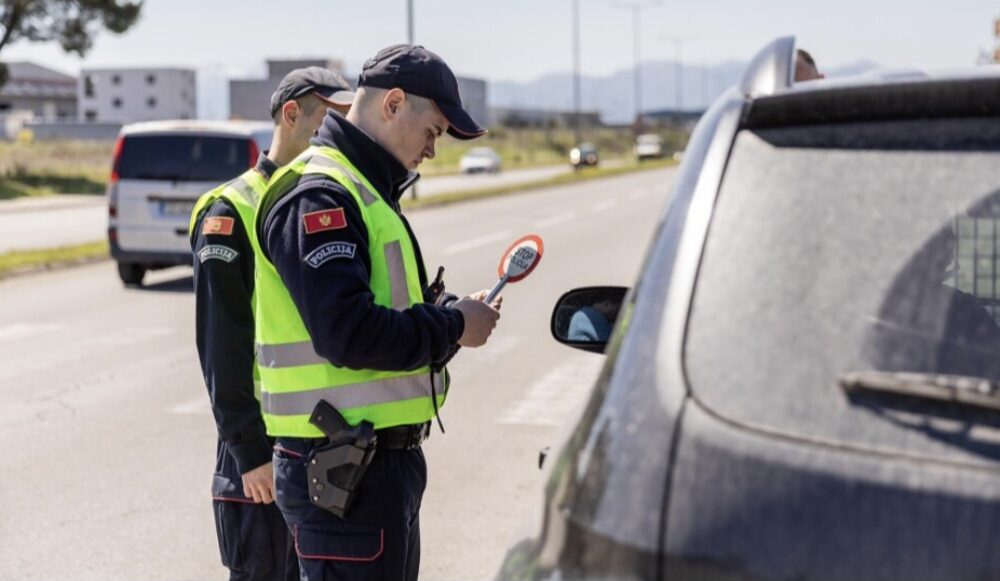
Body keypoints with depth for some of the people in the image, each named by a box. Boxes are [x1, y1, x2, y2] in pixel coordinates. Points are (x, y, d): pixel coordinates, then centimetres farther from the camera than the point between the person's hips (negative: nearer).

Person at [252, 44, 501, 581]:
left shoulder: (366, 191, 17)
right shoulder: (318, 195, -17)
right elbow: (348, 335, -27)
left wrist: (449, 315, 2)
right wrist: (452, 326, -14)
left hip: (384, 460, 11)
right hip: (341, 472, -10)